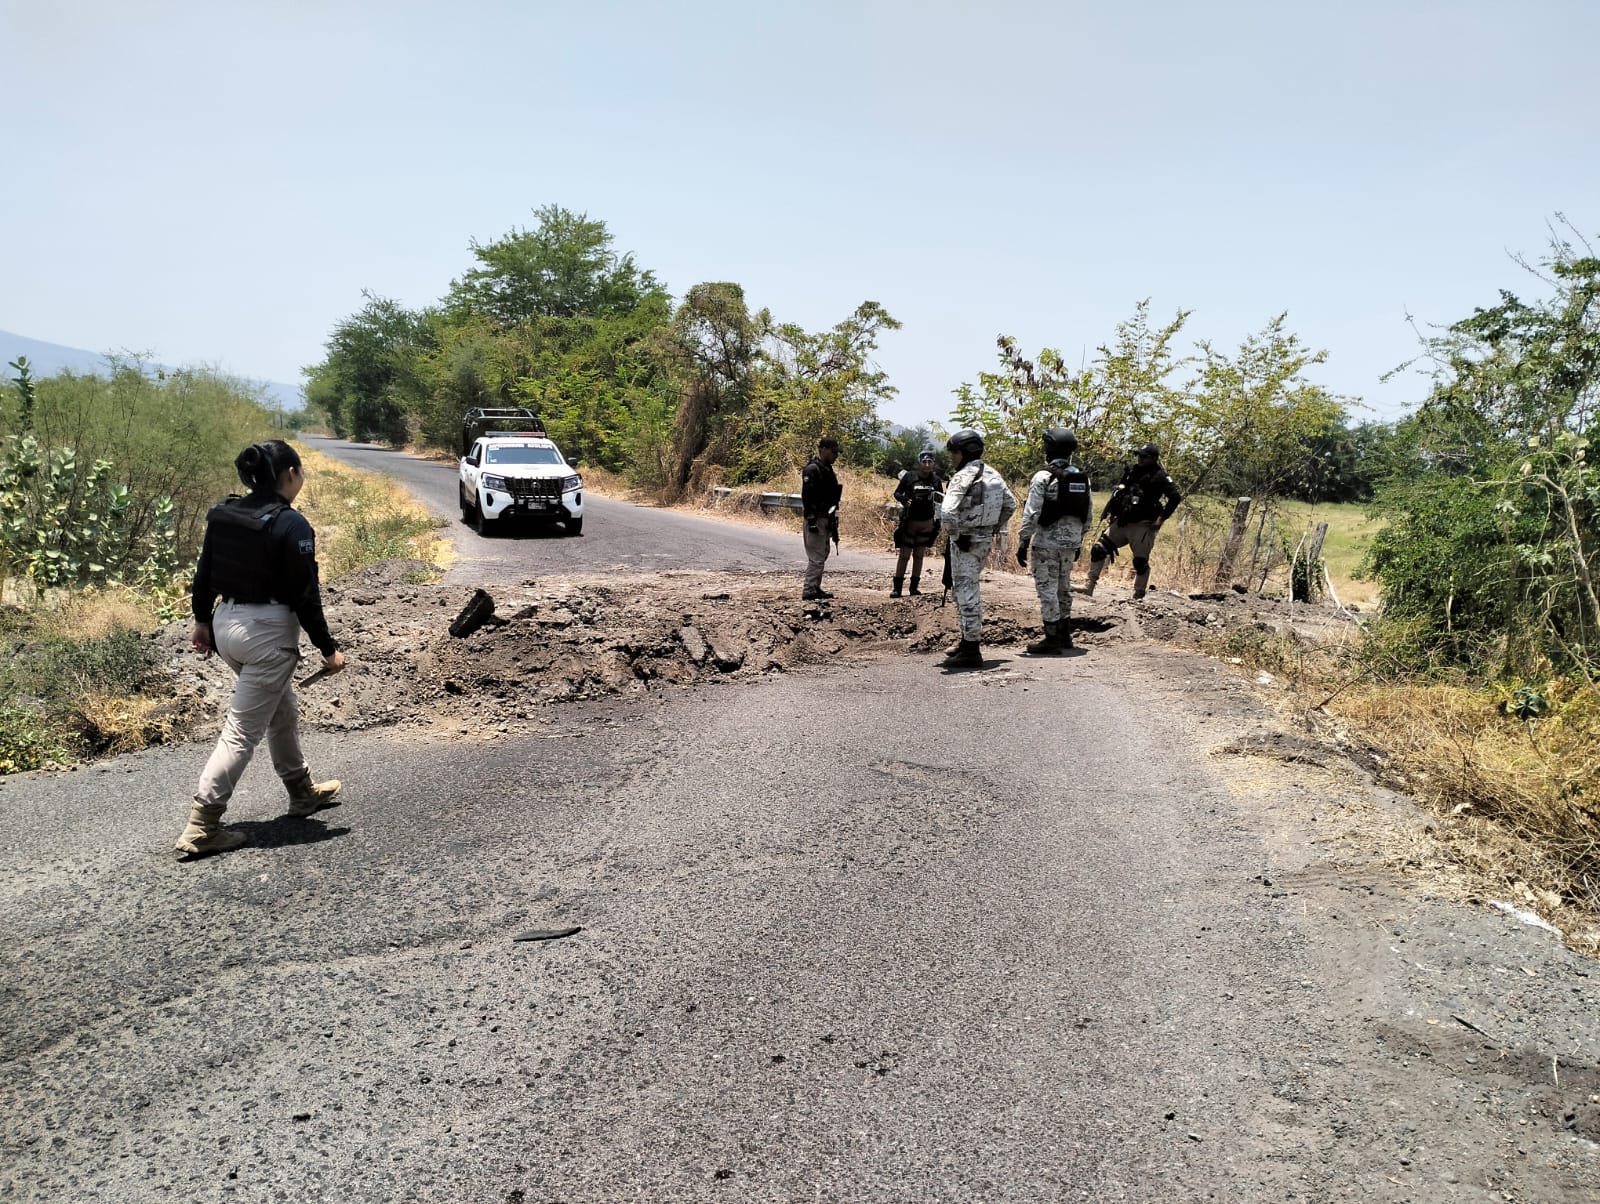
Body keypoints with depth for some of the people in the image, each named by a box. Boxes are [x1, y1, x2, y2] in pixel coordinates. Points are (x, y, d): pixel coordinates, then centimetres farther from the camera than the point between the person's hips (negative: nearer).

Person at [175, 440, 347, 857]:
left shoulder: (223, 514, 4)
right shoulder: (291, 525, -17)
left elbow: (204, 573, 10)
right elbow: (305, 595, -16)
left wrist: (202, 620, 24)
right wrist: (328, 649, -8)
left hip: (225, 624, 9)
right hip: (268, 632, -8)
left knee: (283, 710, 25)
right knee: (243, 730, -2)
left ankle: (302, 791, 40)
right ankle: (201, 827, 0)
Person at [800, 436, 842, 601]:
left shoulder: (827, 469, 15)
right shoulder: (812, 470, -15)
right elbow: (807, 497, -20)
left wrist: (833, 521, 20)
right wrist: (811, 520, -23)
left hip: (826, 520, 10)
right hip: (816, 519, -10)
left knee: (822, 555, 14)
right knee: (816, 556, -10)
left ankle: (816, 588, 21)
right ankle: (809, 591, -8)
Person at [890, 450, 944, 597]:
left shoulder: (936, 480, 2)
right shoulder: (909, 477, -6)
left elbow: (942, 498, 14)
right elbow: (897, 493, 0)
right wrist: (904, 499, -19)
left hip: (927, 523, 3)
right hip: (909, 522, -3)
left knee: (919, 556, 10)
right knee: (904, 555, -3)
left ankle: (914, 587, 17)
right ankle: (897, 587, 0)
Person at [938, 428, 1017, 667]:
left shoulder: (962, 477, -16)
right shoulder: (993, 475, 9)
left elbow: (947, 512, -29)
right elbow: (1011, 505, 20)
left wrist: (956, 535, -16)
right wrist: (995, 529, 19)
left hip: (966, 541, -8)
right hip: (985, 540, 8)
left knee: (966, 593, -4)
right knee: (970, 590, 21)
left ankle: (971, 651, -1)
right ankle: (968, 640, 30)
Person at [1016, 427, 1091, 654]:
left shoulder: (1043, 477, -14)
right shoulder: (1082, 477, 7)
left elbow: (1031, 514, -17)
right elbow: (1087, 515, 12)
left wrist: (1022, 543, -11)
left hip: (1047, 542, -7)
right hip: (1071, 542, 7)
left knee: (1048, 590, -1)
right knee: (1064, 588, 18)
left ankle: (1052, 640, 1)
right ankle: (1065, 635, 27)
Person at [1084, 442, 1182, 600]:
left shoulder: (1159, 476, -7)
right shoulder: (1132, 472, 13)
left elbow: (1175, 497, -13)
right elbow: (1117, 492, 24)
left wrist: (1161, 518, -14)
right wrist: (1109, 510, 12)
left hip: (1142, 526, -6)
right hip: (1122, 522, 6)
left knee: (1140, 562, -1)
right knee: (1098, 549, 0)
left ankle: (1138, 596, 11)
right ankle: (1090, 586, 6)